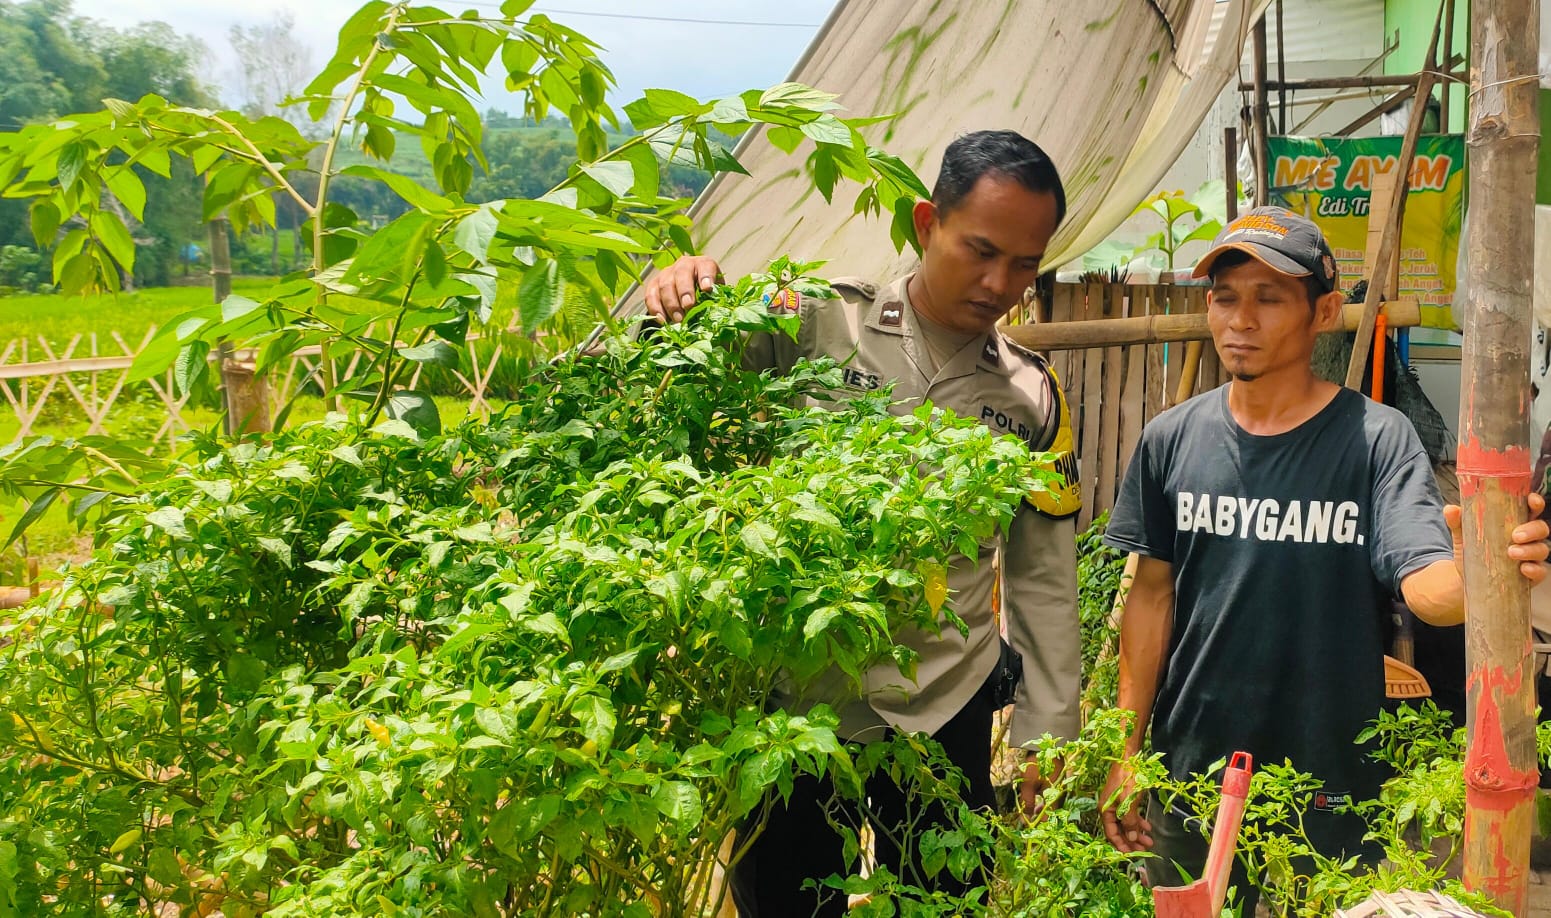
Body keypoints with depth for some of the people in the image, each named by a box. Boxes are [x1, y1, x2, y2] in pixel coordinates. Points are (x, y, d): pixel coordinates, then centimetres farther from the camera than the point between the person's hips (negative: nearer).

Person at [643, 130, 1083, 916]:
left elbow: (1043, 578, 7)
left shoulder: (1032, 397, 4)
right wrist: (680, 294, -29)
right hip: (795, 700, -2)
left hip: (946, 714, 2)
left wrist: (1045, 734, 5)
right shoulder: (817, 324, -4)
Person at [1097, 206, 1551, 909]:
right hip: (1189, 768, 3)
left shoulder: (1377, 439, -9)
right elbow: (1153, 594, 5)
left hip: (1332, 776, -2)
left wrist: (1472, 574, -44)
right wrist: (1124, 752, 3)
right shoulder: (1171, 439, 0)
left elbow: (1424, 584, -20)